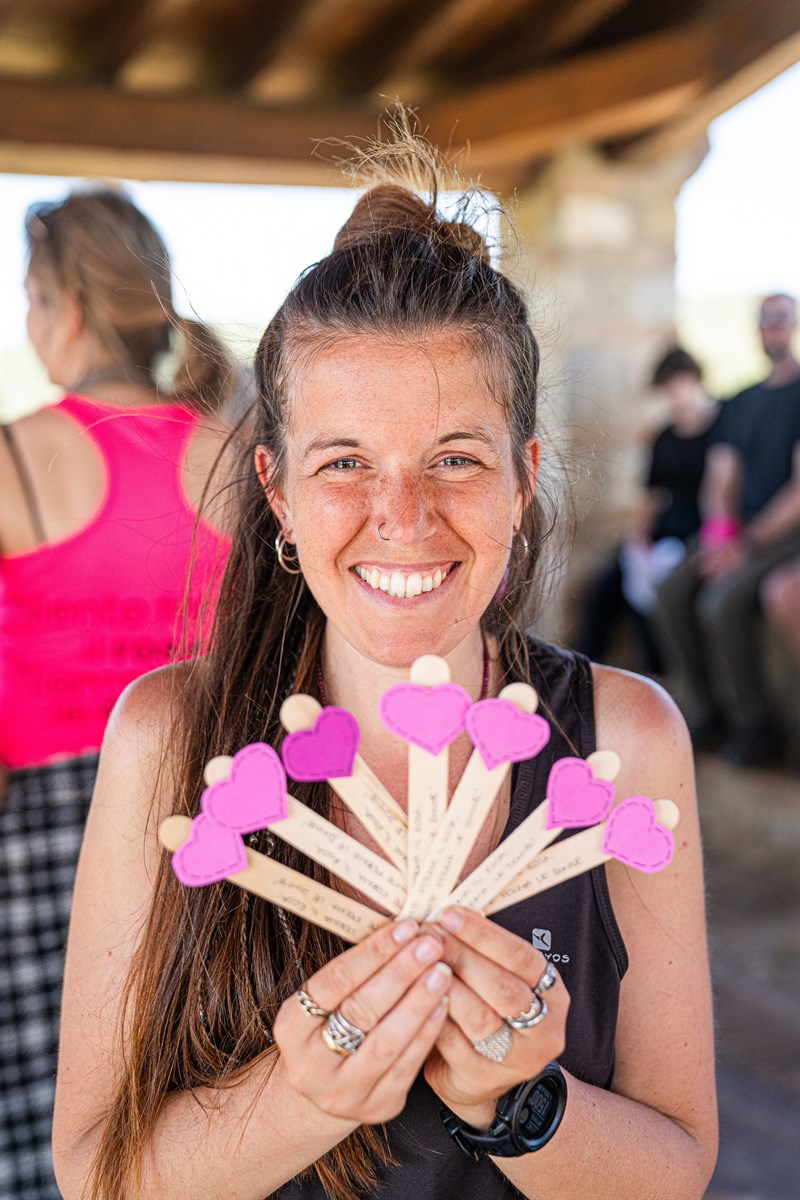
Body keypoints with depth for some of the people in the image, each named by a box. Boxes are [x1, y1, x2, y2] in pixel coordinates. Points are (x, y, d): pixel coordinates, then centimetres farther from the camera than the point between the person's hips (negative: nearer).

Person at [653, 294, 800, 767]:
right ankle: (705, 714, -9)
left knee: (725, 599, -30)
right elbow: (721, 477, 12)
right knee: (673, 593, -17)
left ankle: (757, 726, -14)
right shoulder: (742, 403, 18)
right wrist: (721, 527, -9)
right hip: (741, 530, 6)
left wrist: (748, 543, -18)